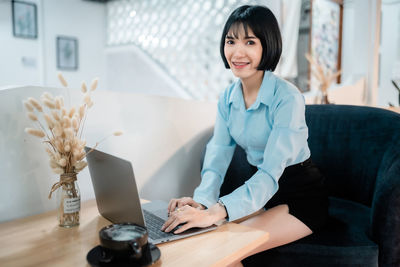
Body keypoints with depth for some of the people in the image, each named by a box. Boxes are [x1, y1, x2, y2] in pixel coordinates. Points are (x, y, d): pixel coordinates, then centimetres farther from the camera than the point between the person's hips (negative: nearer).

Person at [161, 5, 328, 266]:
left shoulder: (288, 98, -22)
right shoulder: (228, 98, -1)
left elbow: (271, 174, -30)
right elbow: (218, 155, -8)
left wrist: (215, 213, -42)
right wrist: (202, 200, -27)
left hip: (301, 197, -5)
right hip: (257, 188, 6)